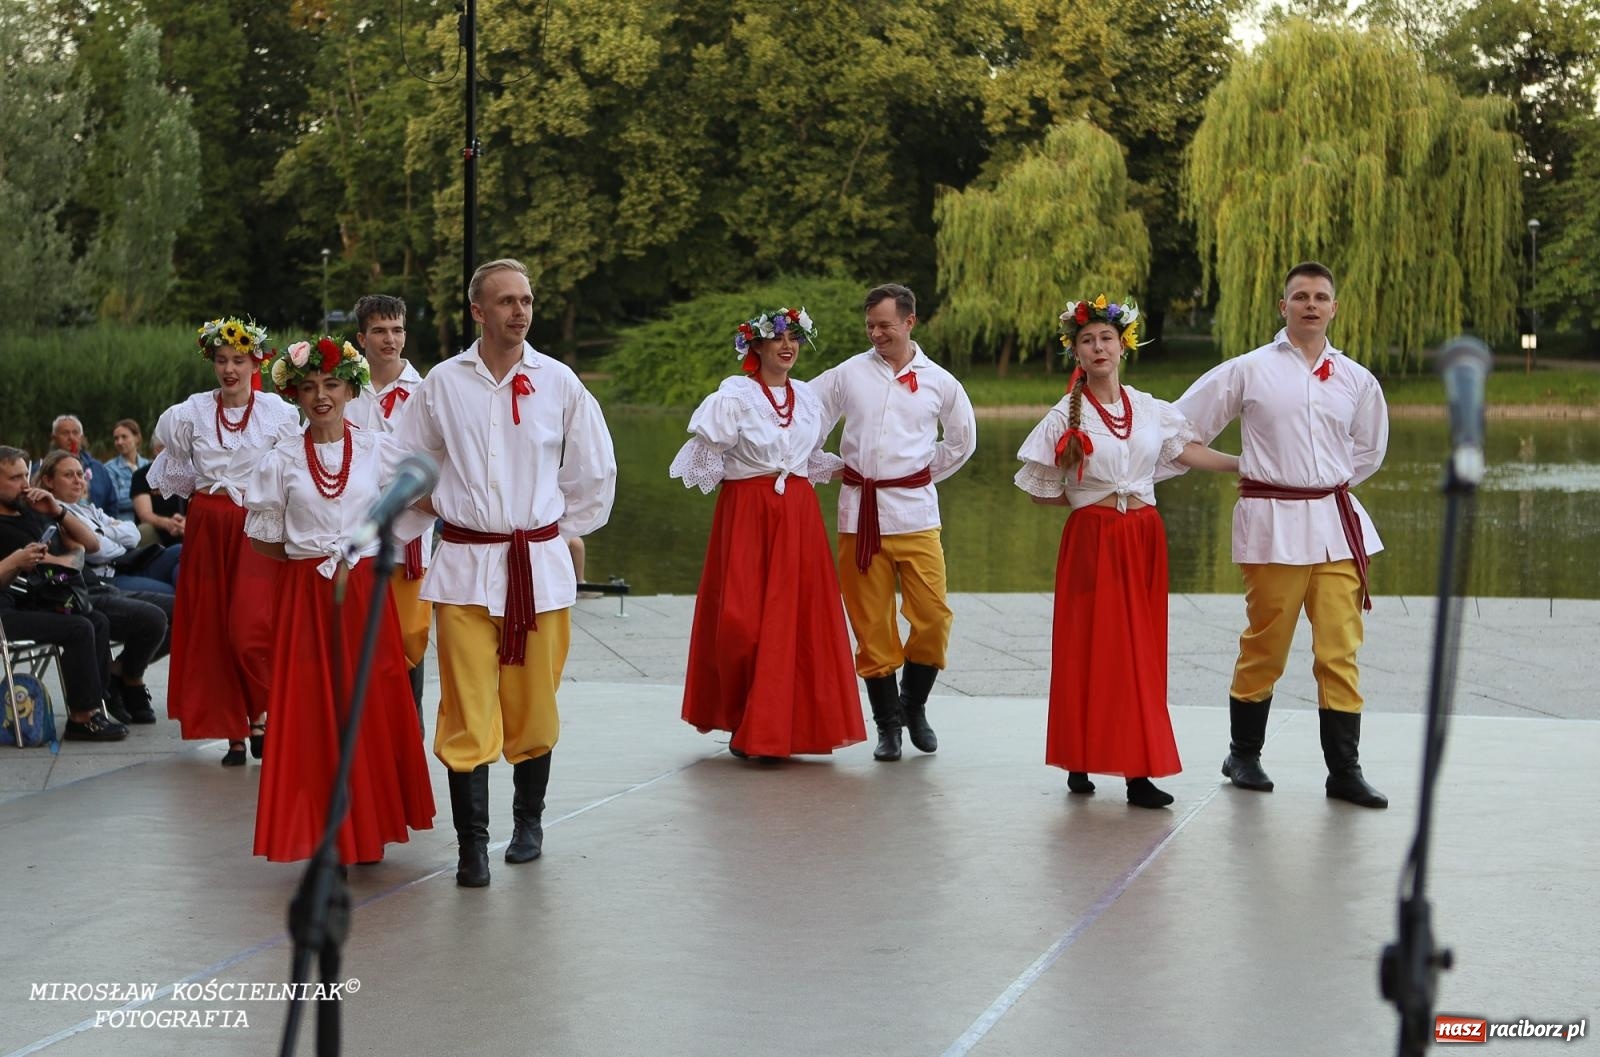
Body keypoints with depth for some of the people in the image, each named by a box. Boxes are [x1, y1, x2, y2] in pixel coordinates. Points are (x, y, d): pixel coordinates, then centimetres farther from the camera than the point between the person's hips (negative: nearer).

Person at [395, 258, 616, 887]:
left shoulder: (558, 382, 2)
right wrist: (444, 512, 13)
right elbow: (411, 463, 16)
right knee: (466, 711, -6)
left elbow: (595, 470, 13)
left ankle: (529, 823, 26)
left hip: (540, 562, 1)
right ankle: (472, 846, -4)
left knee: (533, 705, 7)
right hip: (464, 564, -1)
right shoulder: (442, 384, 2)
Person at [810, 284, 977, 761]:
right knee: (871, 622, 2)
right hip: (859, 511, 0)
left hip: (914, 511, 0)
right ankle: (887, 723, 12)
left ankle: (914, 707, 17)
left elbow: (962, 441, 20)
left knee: (932, 615, -6)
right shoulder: (847, 374, 4)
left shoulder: (939, 382, 6)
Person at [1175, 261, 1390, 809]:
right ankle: (1244, 755, 20)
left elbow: (1369, 450, 26)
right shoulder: (1248, 371, 1)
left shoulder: (1356, 379, 10)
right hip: (1272, 525, -3)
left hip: (1336, 522, 3)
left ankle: (1344, 769, 5)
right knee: (1264, 646, 3)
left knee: (1340, 650, 0)